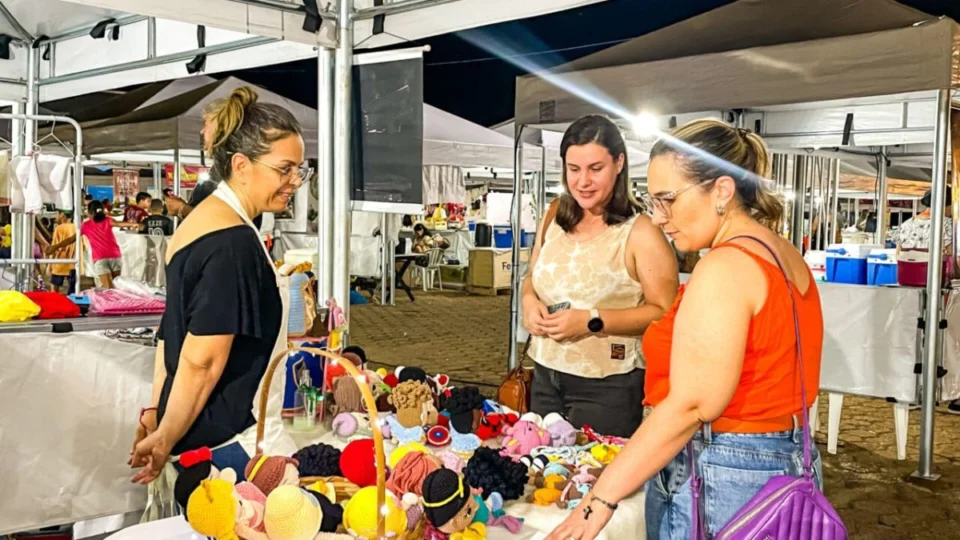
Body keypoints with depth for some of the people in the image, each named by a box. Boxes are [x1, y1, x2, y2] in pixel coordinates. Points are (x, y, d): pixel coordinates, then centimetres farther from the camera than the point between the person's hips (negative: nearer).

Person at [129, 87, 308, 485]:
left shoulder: (200, 221, 11)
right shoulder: (233, 243, -18)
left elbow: (172, 333, 16)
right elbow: (202, 361, -21)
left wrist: (156, 414, 19)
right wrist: (166, 441, -9)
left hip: (205, 436, 10)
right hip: (230, 442, -9)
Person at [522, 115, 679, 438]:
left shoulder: (640, 232, -14)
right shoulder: (555, 219, 5)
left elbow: (665, 313, -16)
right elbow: (532, 277, 17)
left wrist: (593, 321, -23)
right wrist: (529, 302, -5)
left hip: (608, 388, -6)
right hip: (545, 377, 6)